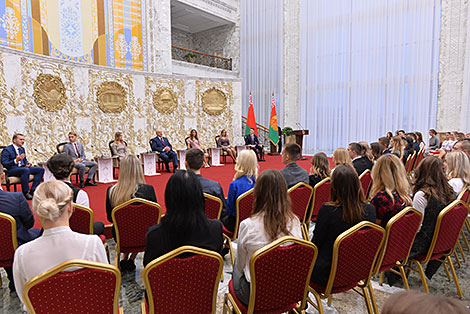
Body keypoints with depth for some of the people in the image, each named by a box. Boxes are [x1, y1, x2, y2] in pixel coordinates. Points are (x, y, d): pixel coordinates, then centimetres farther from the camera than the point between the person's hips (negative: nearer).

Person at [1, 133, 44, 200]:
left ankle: (33, 191, -14)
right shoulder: (7, 150, -5)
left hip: (23, 167, 8)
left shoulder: (22, 149, 20)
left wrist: (28, 163, 3)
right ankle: (25, 193, -26)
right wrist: (16, 160, -27)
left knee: (41, 169, -12)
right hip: (12, 170, -8)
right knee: (26, 170, -39)